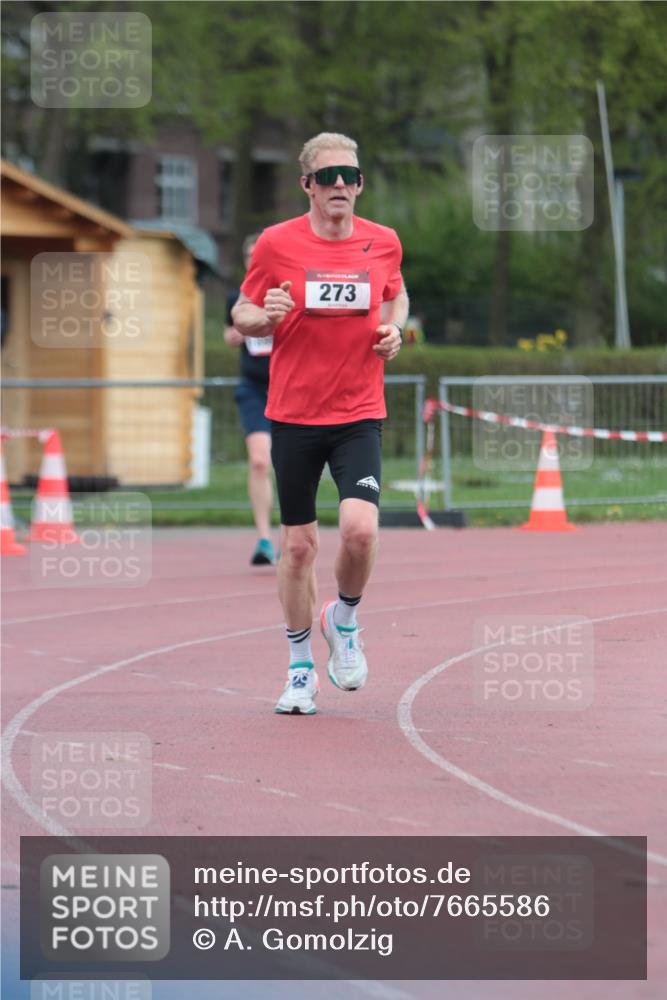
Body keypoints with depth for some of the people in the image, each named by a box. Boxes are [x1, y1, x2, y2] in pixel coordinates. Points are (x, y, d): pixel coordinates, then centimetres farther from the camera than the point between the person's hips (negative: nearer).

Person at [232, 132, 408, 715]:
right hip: (293, 415, 0)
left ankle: (344, 620, 11)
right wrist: (265, 316, -17)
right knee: (298, 544, 4)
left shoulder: (383, 243, 2)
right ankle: (301, 668, 20)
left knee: (359, 528, -19)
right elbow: (241, 316, 6)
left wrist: (394, 328, 0)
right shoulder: (276, 244, -4)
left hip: (360, 414, 0)